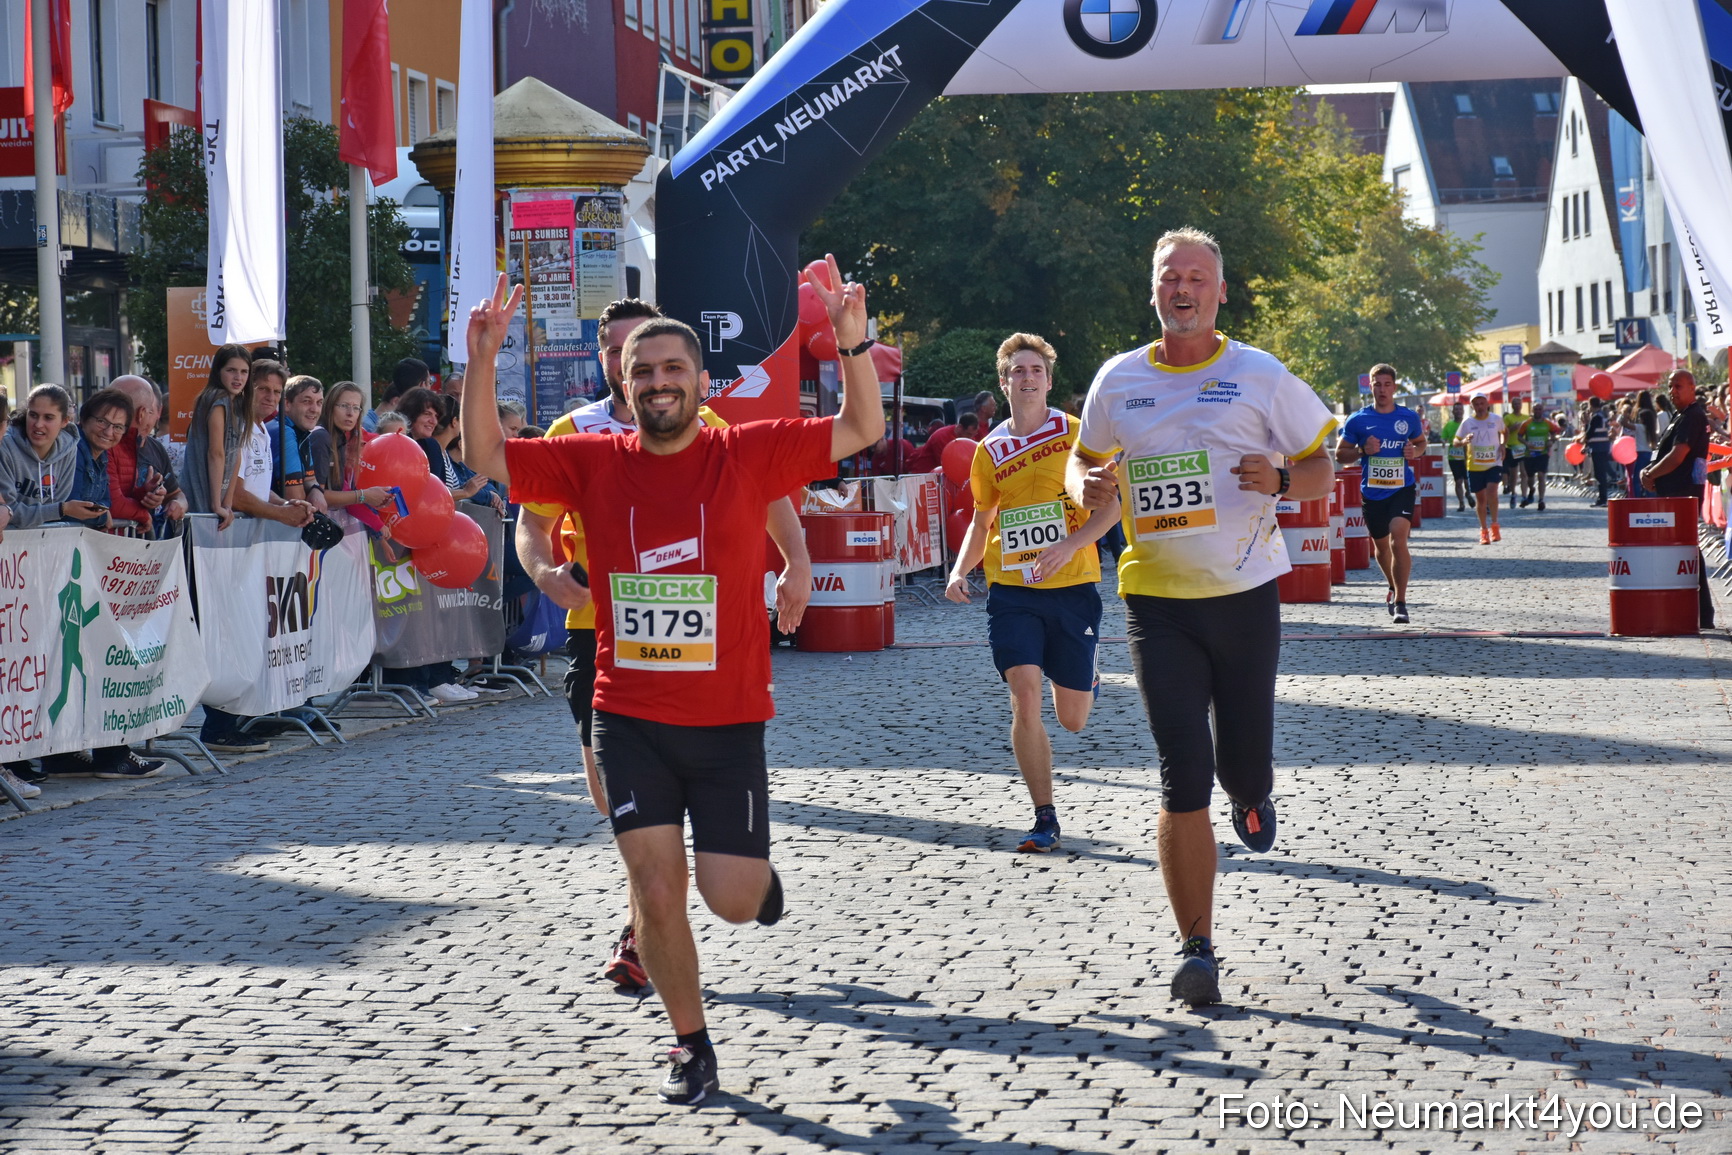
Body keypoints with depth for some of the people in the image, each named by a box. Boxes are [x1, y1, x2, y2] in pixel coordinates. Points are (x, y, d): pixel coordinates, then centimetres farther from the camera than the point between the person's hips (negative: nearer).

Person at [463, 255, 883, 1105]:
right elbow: (485, 456, 1)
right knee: (657, 893, -2)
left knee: (730, 901, -1)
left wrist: (853, 343, -19)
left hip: (728, 722, -1)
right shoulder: (593, 462, 0)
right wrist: (482, 363, -14)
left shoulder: (745, 454, -4)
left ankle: (752, 867, 37)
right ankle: (691, 1048, 17)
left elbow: (861, 430, -3)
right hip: (630, 721, 1)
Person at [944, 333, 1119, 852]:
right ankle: (1045, 818, -5)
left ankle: (1084, 680, 46)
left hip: (1073, 588, -1)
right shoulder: (989, 451, 7)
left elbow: (1112, 503, -4)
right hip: (1012, 591, 2)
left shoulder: (1077, 434, -2)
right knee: (1024, 698, -15)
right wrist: (960, 571, 2)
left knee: (1072, 719, 7)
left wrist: (1070, 544, -20)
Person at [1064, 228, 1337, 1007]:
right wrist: (1086, 487, -4)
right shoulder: (1118, 381, 5)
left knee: (1244, 770, 5)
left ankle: (1250, 794, 46)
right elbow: (1082, 460, 20)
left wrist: (1281, 481, -16)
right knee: (1183, 782, -7)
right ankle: (1197, 950, 0)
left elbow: (1321, 468, 7)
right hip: (1157, 599, 0)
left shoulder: (1261, 376, 1)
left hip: (1245, 594, 0)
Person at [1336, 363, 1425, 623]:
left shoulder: (1409, 417, 2)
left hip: (1402, 488, -2)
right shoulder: (1358, 420, -1)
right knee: (1380, 544, 15)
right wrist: (1362, 450, -13)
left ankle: (1400, 602, -17)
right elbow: (1340, 454, 6)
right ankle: (1394, 587, 44)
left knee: (1398, 538, -21)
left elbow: (1421, 441, 20)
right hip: (1372, 492, 2)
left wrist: (1414, 451, -3)